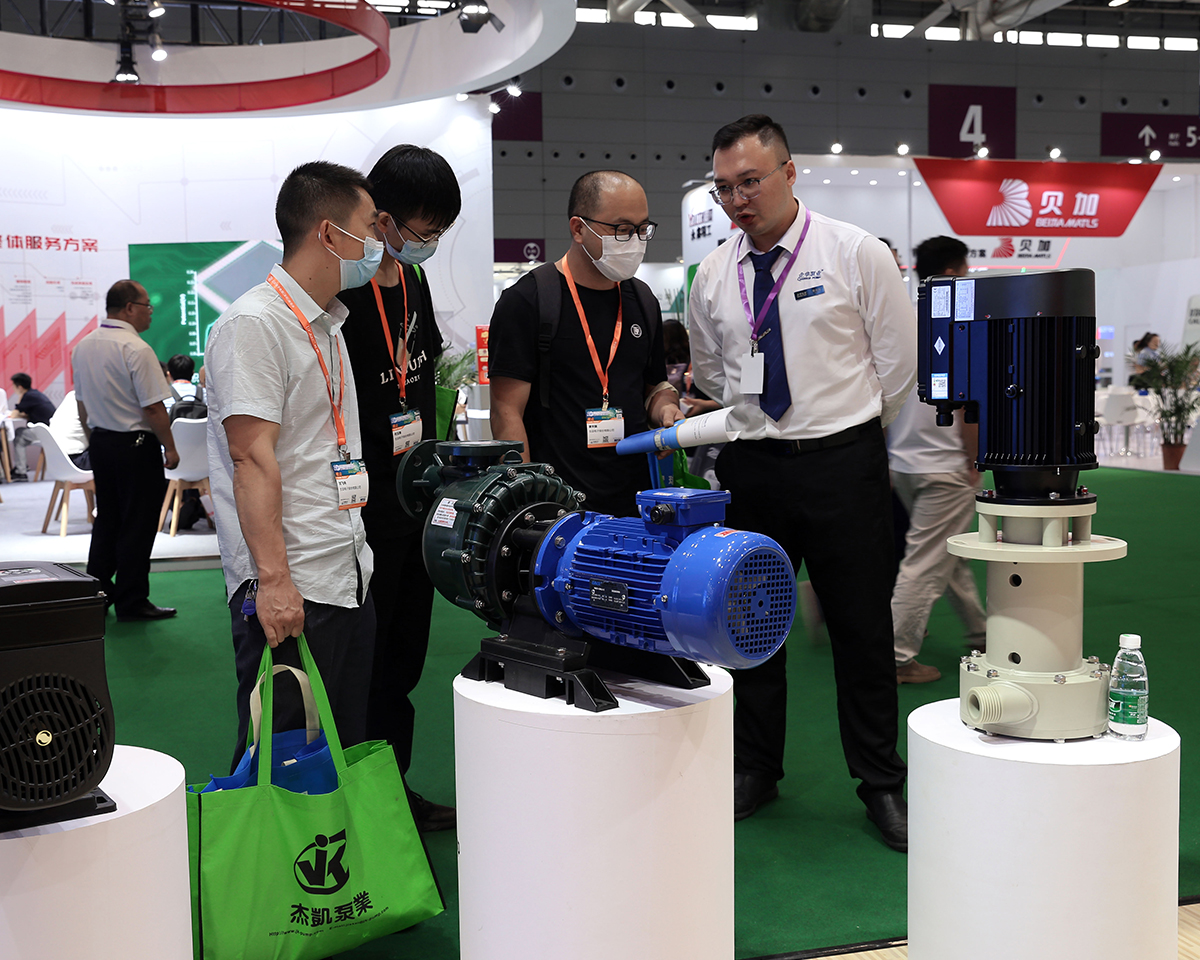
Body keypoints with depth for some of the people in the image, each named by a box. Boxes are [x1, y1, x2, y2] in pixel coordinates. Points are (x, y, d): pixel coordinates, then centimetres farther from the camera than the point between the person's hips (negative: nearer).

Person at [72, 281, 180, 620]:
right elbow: (153, 408, -18)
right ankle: (131, 602, 5)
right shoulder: (136, 349, -18)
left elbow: (82, 402, 15)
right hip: (135, 444, -8)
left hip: (100, 442, 8)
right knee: (137, 525, 0)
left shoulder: (83, 346, 7)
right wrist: (170, 448, -9)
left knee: (106, 519, 17)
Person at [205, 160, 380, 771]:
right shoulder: (254, 324, -12)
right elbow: (253, 458, -19)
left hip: (348, 578, 9)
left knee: (348, 755, 14)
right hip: (290, 590, -9)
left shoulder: (328, 324, 18)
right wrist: (274, 580, -23)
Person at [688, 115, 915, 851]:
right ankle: (755, 770, 27)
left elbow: (899, 358, 2)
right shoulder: (713, 276, 5)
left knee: (862, 626, 5)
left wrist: (849, 429, 10)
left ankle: (882, 783, 19)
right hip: (750, 466, 4)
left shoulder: (855, 253, -5)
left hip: (842, 461, -3)